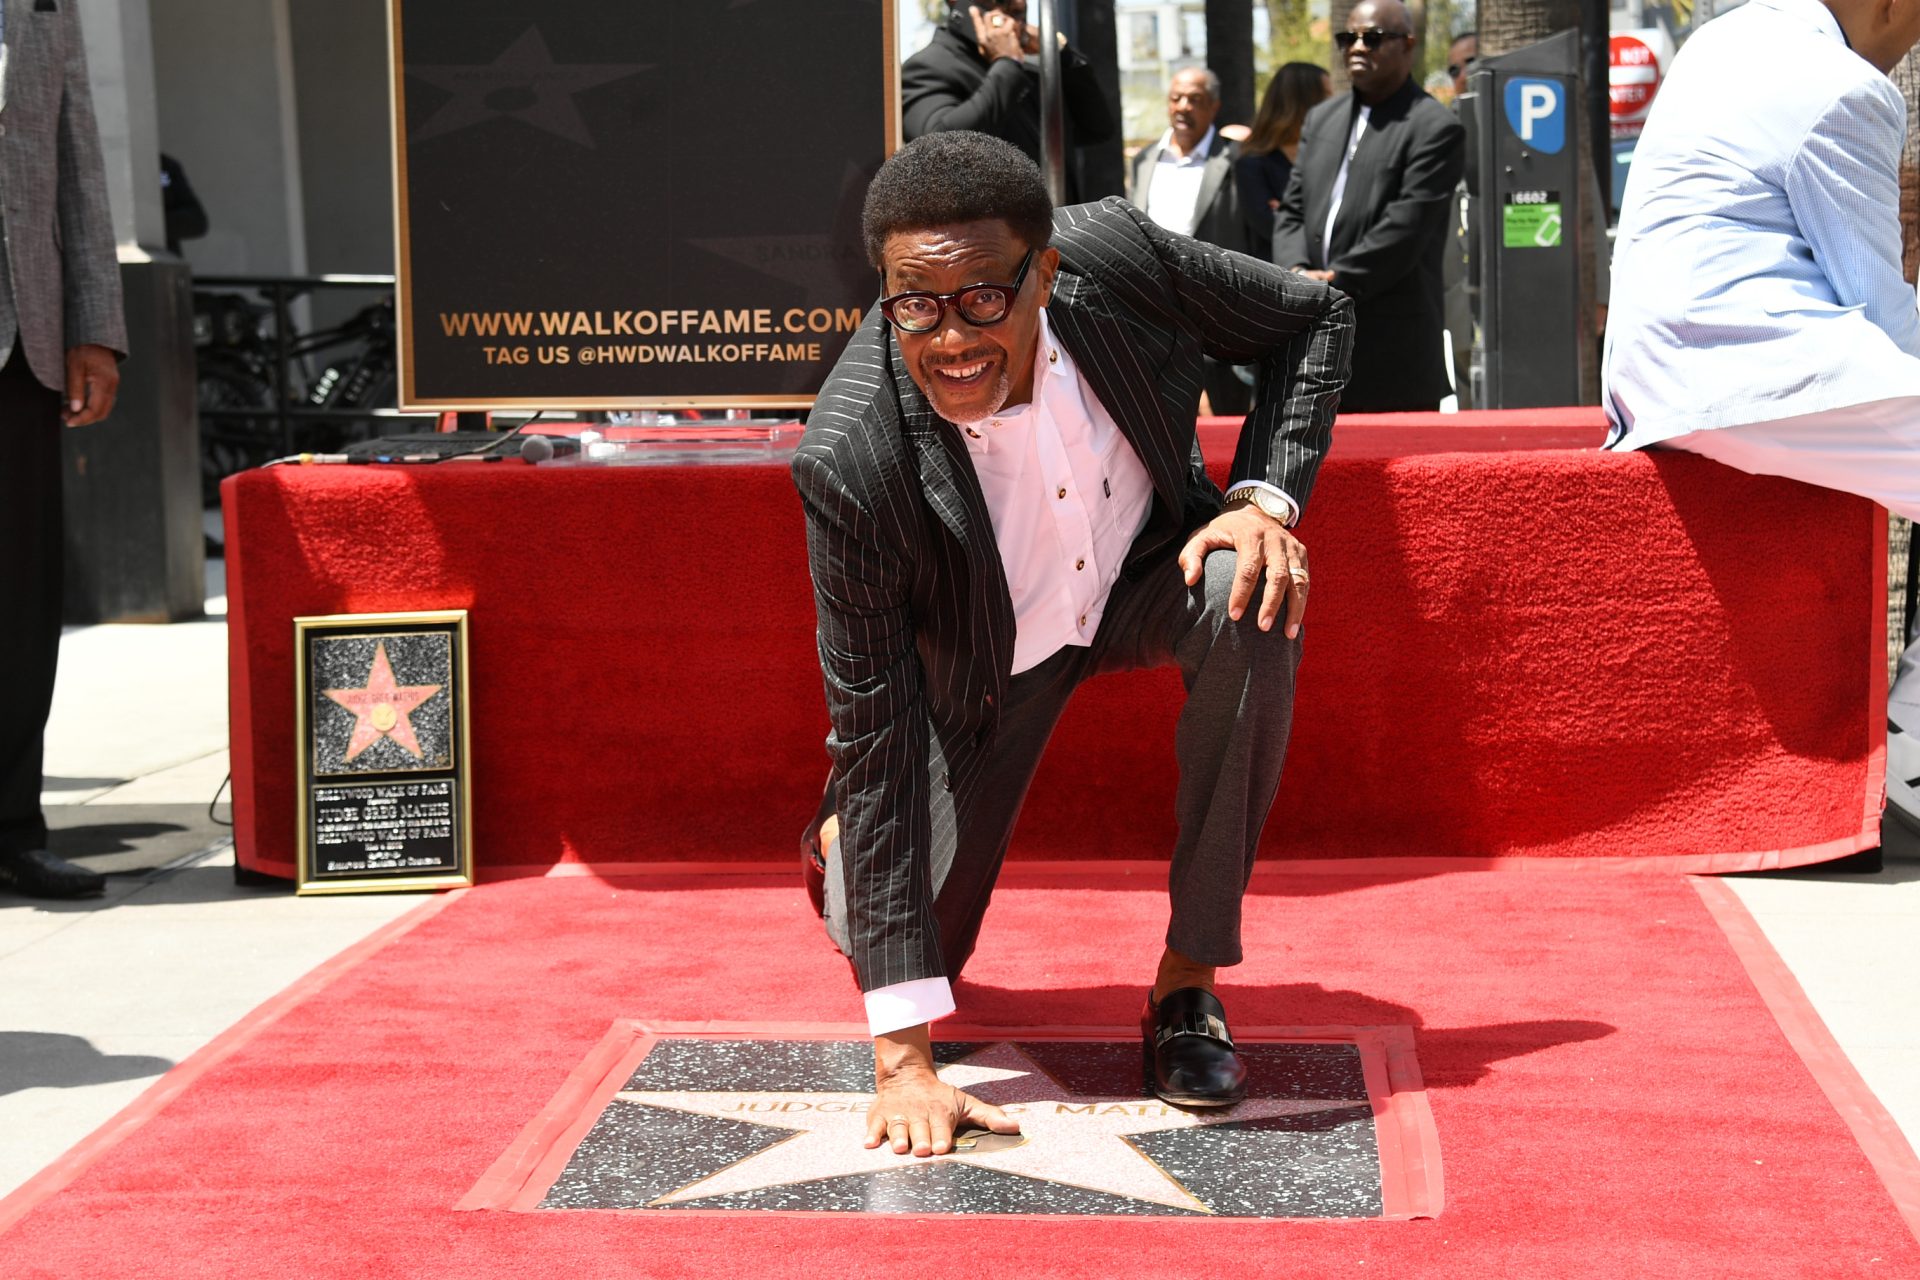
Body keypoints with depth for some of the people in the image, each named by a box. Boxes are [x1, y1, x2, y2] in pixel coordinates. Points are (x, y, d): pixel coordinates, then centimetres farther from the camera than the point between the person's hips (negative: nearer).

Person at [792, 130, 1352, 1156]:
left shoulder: (1114, 255, -30)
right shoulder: (851, 459, -36)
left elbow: (1316, 320, -9)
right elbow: (872, 729, -30)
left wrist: (1265, 499, -28)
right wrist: (901, 1058, -32)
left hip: (1146, 570, 2)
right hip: (992, 650, -1)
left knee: (1254, 606, -33)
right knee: (913, 949, -3)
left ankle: (1189, 985, -18)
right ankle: (843, 841, 37)